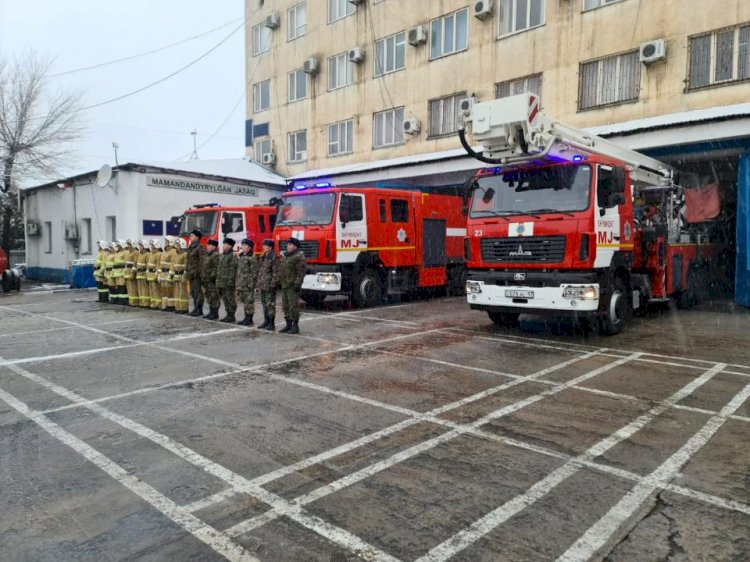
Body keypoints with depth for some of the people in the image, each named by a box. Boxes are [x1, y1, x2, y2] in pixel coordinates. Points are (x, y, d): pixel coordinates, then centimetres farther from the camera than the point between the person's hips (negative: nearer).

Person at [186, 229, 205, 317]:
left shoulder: (199, 247, -11)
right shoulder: (190, 247, 17)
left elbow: (202, 261, -17)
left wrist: (199, 272, -20)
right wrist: (187, 271, 18)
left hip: (196, 273, -10)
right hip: (191, 273, 10)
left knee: (198, 292, -6)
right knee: (193, 292, 13)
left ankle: (199, 310, -2)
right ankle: (196, 309, 19)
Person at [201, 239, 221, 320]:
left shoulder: (216, 255, -13)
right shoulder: (207, 255, 18)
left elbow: (216, 267, -20)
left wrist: (212, 277, -23)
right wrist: (202, 277, 19)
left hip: (211, 280, -10)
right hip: (206, 280, 10)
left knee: (214, 297, -5)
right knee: (209, 296, 14)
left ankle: (215, 314, -1)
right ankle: (211, 312, 23)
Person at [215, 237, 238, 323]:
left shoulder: (233, 255, -11)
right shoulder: (223, 255, 18)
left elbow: (233, 269, -17)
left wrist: (230, 280, -22)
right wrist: (218, 280, 18)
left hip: (228, 281, -9)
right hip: (221, 282, 9)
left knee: (230, 299, -4)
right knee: (225, 299, 13)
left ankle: (232, 316, 1)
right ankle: (228, 315, 20)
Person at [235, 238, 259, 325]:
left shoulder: (252, 257, -11)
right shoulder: (240, 256, 15)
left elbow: (254, 272, -14)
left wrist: (251, 283, -18)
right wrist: (237, 282, 16)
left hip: (248, 283, -9)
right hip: (240, 284, 9)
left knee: (249, 301, -4)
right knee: (243, 301, 13)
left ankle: (250, 319, 2)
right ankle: (246, 317, 21)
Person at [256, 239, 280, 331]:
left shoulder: (274, 258, -10)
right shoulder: (262, 257, 15)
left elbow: (276, 272, -15)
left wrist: (273, 284, -19)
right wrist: (258, 283, 15)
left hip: (269, 286, -8)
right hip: (262, 286, 8)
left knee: (270, 305, -5)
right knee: (264, 304, 13)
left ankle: (272, 324, 0)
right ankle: (266, 321, 22)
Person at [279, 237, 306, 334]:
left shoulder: (299, 256, -10)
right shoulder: (285, 256, 17)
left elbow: (301, 271, -16)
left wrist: (297, 284, -21)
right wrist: (279, 281, 16)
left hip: (293, 287, -8)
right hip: (284, 286, 9)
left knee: (293, 306, -7)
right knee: (286, 306, 11)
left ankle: (295, 326, 0)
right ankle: (288, 325, 19)